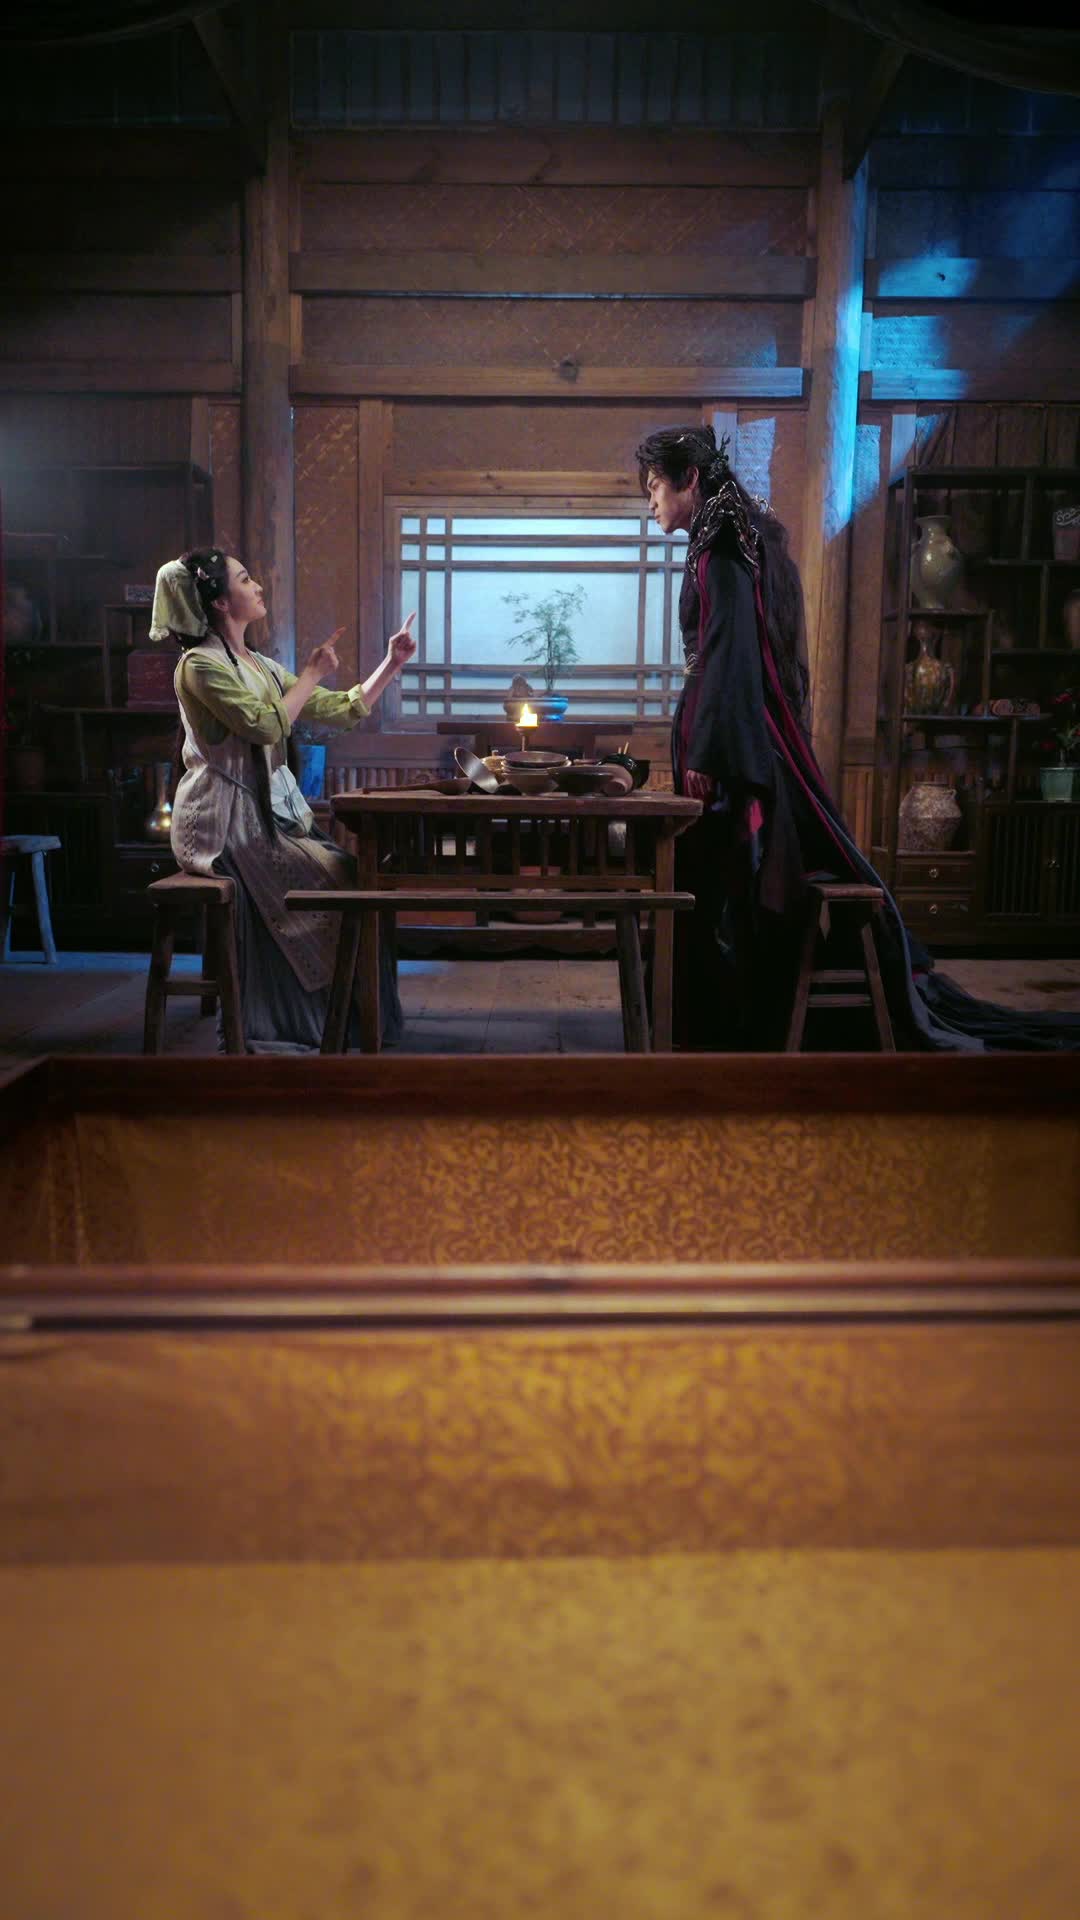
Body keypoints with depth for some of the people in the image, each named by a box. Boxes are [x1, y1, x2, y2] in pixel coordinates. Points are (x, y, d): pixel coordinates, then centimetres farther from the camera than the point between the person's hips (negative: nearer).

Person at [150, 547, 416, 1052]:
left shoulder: (261, 667, 17)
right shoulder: (200, 665, -9)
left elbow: (346, 710, 17)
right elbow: (267, 726, -19)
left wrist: (393, 663, 11)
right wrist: (312, 673, -8)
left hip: (269, 812, 8)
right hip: (226, 820, -8)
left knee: (352, 876, -6)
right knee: (332, 883, -15)